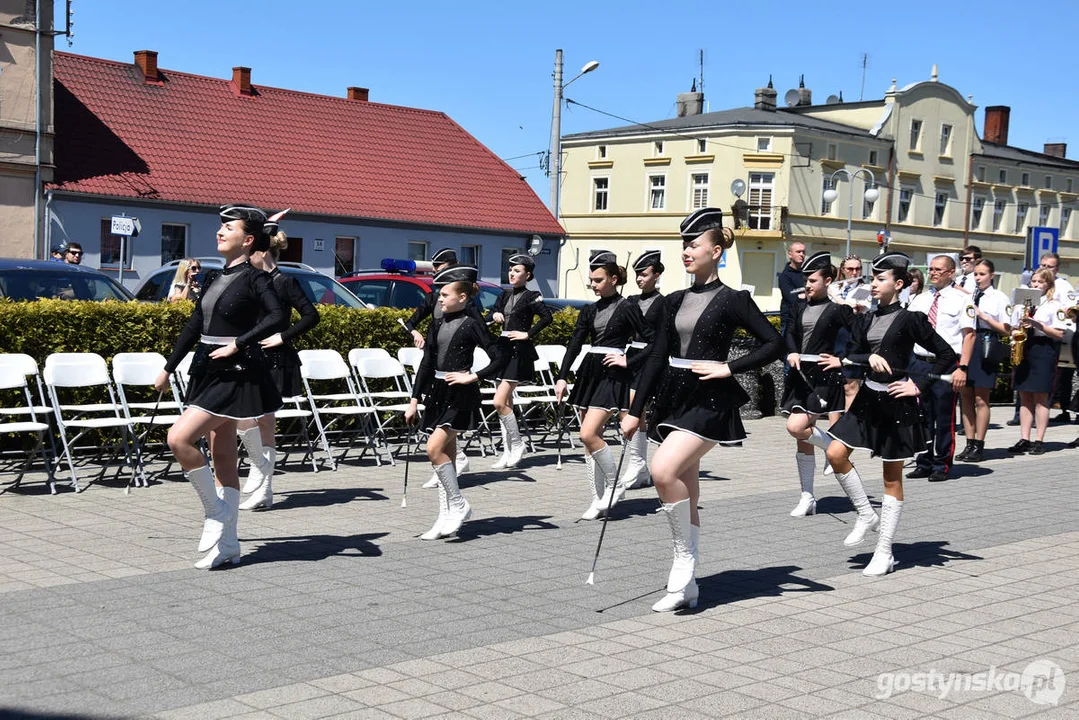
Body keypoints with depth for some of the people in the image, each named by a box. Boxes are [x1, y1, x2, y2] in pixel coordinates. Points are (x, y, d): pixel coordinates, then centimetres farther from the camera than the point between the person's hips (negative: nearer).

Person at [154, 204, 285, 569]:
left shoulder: (254, 278, -9)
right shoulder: (216, 279, 14)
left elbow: (277, 316, -24)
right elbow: (194, 325, 19)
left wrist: (238, 344, -23)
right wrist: (168, 368, 21)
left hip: (235, 375, -8)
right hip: (209, 374, 8)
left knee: (179, 438, -18)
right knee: (223, 458, 9)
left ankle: (216, 511, -1)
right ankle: (228, 545, 14)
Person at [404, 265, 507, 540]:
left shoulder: (472, 325, -8)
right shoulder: (438, 324, 11)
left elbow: (500, 359, -11)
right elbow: (426, 362, 13)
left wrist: (472, 377, -14)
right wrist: (415, 399, 12)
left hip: (460, 396, -7)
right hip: (437, 392, 7)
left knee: (435, 448, -17)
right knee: (446, 454, 8)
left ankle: (459, 505, -4)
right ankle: (446, 518, 12)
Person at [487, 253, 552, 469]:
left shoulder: (531, 296, -7)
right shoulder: (505, 295, 13)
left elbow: (546, 317, -17)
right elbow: (492, 313, 15)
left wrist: (528, 333, -16)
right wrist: (495, 315, -7)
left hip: (519, 352, -7)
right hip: (503, 349, 8)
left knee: (500, 402, -13)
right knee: (505, 402, 8)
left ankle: (517, 443, 3)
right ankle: (508, 452, 14)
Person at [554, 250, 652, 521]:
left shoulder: (627, 308, -5)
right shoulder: (589, 311, 12)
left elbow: (653, 341, -6)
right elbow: (574, 345, 5)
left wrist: (629, 361, -12)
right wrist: (561, 377, -4)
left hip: (613, 375, -7)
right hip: (589, 373, 7)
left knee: (589, 434, -17)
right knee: (591, 439, 7)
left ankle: (614, 486, 1)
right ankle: (598, 500, 13)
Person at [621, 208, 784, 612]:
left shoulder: (732, 300, -5)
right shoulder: (676, 301, 12)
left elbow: (774, 345, -5)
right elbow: (657, 357, 13)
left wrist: (728, 368, -14)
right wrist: (635, 410, 10)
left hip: (709, 403, -6)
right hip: (673, 400, 7)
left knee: (664, 470, -25)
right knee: (685, 492, 9)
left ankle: (684, 562, -8)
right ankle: (685, 585, 17)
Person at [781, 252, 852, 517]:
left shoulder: (838, 308, -6)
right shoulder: (802, 307, 11)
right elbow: (790, 333, 11)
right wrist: (792, 353, -7)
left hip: (824, 378, -6)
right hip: (800, 376, 6)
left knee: (796, 427, -22)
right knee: (804, 442, 8)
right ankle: (807, 498, 16)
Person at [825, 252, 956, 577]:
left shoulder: (910, 320, -8)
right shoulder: (866, 320, 9)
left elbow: (947, 355, -6)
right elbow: (852, 357, 1)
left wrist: (919, 385, -9)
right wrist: (869, 358, -19)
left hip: (895, 403, -6)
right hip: (868, 398, 6)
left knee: (892, 478, 2)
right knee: (836, 453, -7)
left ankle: (884, 553, 9)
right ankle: (866, 516, 13)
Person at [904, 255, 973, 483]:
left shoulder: (961, 299, -1)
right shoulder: (920, 299, 15)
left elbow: (969, 334, -7)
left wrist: (963, 368, -16)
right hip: (918, 362, 5)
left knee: (944, 419, 1)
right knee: (921, 418, 10)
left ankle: (941, 466, 11)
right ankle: (924, 464, 20)